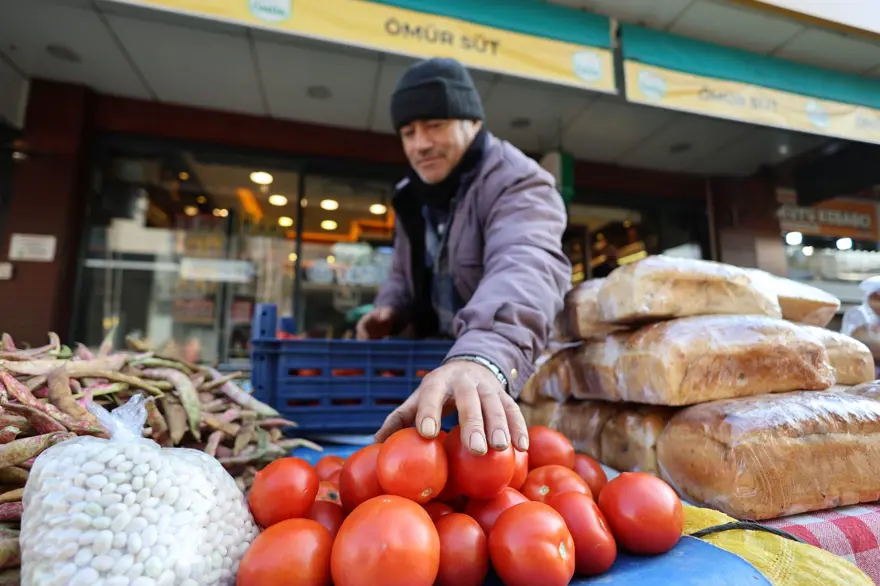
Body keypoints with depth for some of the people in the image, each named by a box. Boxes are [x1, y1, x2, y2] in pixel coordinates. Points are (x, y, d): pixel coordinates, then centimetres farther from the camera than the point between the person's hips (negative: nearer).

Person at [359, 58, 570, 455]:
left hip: (513, 371, -6)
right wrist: (388, 309, -6)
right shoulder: (413, 195, 5)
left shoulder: (516, 182, -20)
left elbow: (525, 267, -41)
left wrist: (482, 357, -61)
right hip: (438, 364, 6)